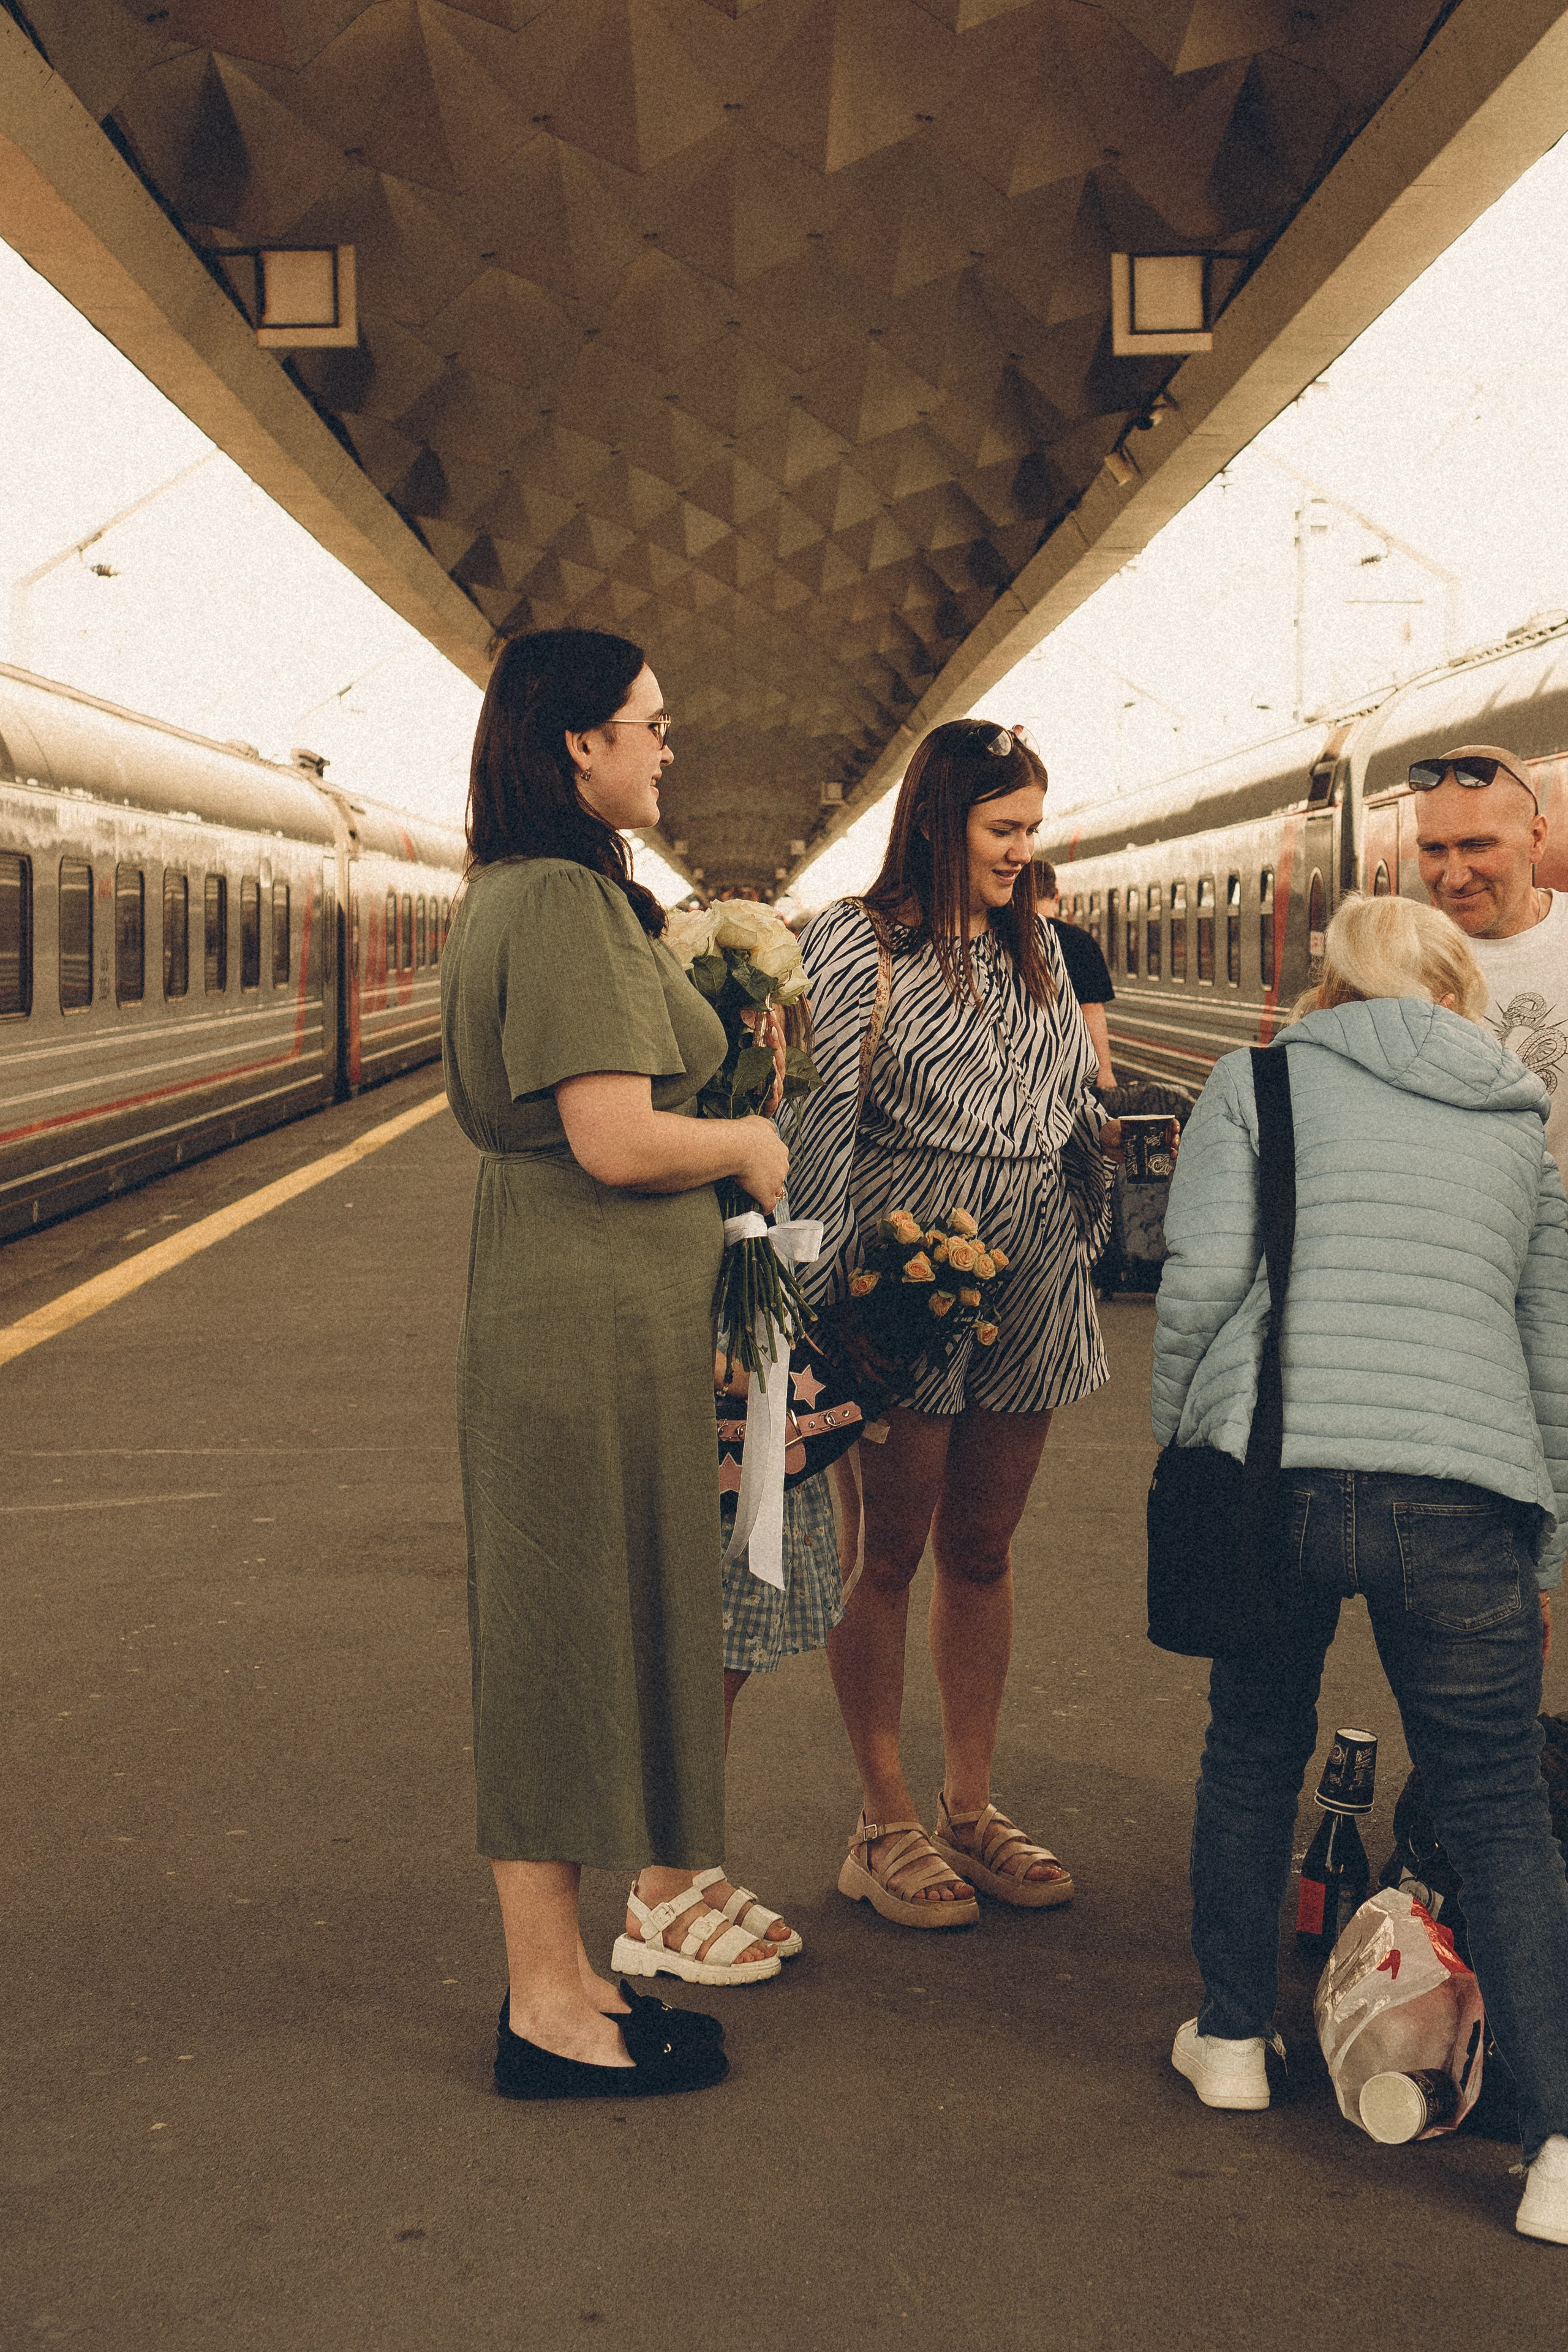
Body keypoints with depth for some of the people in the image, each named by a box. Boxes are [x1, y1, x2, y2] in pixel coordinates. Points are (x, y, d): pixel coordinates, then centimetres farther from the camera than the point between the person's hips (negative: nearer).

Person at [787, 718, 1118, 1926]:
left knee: (984, 1548, 12)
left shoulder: (1037, 945, 13)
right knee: (888, 1550, 3)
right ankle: (886, 1826, 14)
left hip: (1027, 1282, 6)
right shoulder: (855, 944, -6)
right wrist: (817, 1290, -16)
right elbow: (823, 1119, -11)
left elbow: (1077, 1099, 22)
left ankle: (971, 1804, 24)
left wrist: (1112, 1143, 2)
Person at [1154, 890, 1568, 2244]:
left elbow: (1203, 1277, -2)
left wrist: (1177, 1443, 12)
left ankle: (1234, 2041, 34)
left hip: (1273, 1469, -1)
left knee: (1253, 1752, 21)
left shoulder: (1261, 1079, 13)